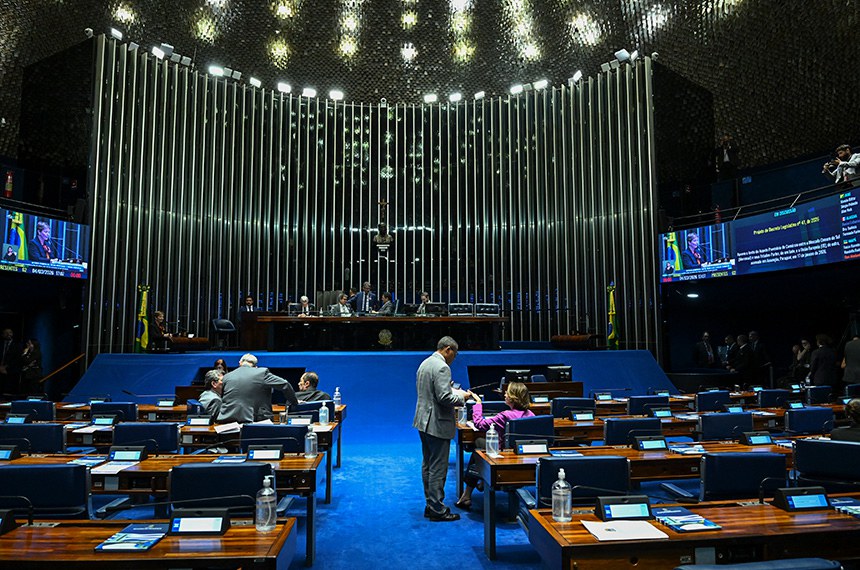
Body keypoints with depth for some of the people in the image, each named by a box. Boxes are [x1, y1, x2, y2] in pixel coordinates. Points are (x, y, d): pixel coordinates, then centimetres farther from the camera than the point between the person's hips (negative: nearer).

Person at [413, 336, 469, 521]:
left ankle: (430, 504, 25)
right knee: (438, 468, -2)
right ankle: (438, 510, 6)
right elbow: (444, 397, -24)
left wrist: (452, 390, 16)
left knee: (427, 465, 15)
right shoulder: (442, 367, -19)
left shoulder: (424, 363, 11)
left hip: (424, 422, 10)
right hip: (438, 423, -10)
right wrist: (461, 397, -8)